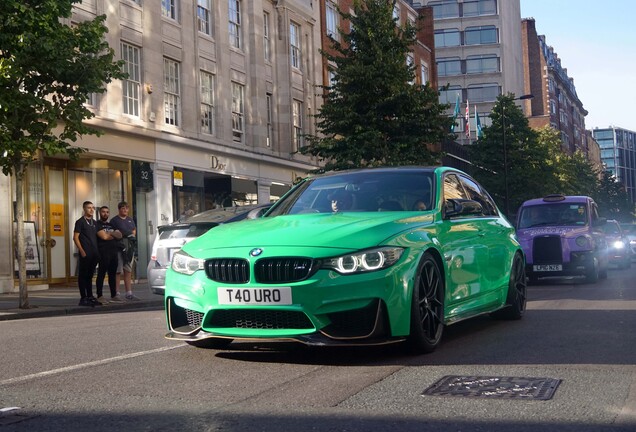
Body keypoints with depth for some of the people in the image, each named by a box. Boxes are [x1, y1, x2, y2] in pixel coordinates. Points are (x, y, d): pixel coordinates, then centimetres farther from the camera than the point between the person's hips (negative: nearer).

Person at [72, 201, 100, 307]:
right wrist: (82, 251, -15)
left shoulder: (94, 222, 15)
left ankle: (90, 297, 17)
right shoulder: (80, 222, -4)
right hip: (85, 254, -7)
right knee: (83, 275, -2)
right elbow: (75, 238, -9)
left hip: (94, 253, 7)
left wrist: (97, 251, 12)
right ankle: (83, 298, 0)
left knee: (90, 275, 13)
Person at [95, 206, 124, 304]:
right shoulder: (97, 224, 0)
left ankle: (114, 295, 13)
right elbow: (104, 237, -12)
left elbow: (119, 235, 8)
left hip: (114, 252, 7)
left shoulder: (111, 225, 22)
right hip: (103, 252, -7)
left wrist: (109, 234, -9)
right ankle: (100, 296, -5)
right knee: (101, 274, -6)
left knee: (113, 274, 9)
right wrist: (114, 235, 4)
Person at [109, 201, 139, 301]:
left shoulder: (130, 220, 18)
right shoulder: (114, 220, -3)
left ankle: (129, 293, 13)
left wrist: (132, 237, 4)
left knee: (128, 271, 9)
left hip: (129, 248, 7)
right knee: (118, 271, -9)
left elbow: (134, 231, 23)